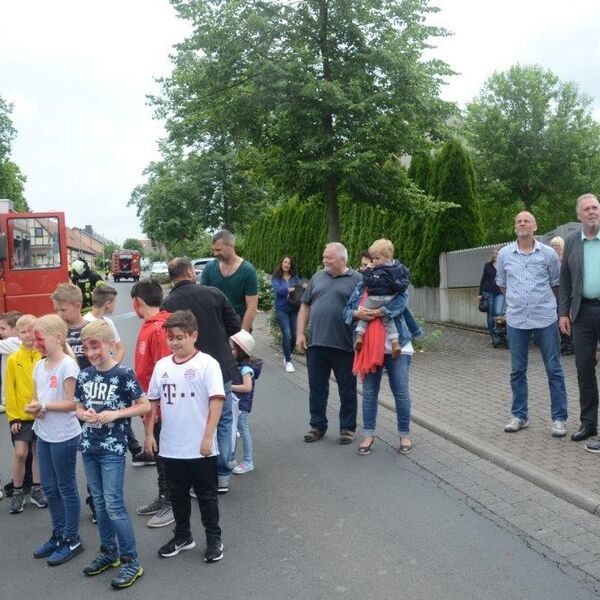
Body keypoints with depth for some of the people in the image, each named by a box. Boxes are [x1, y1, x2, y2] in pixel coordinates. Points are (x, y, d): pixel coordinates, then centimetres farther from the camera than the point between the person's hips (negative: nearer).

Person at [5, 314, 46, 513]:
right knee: (20, 453, -2)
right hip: (20, 416, -1)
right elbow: (10, 390, -4)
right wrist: (13, 417, -6)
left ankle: (36, 490, 26)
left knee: (39, 452, 11)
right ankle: (17, 492, 17)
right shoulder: (13, 359, -5)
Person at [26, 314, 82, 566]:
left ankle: (72, 540, 19)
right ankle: (58, 535, 32)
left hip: (64, 437, -8)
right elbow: (36, 397, 12)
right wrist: (33, 407, -9)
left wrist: (44, 406, -23)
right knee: (49, 487, 16)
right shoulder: (39, 366, 7)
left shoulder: (67, 365, -16)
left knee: (66, 487, 5)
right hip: (43, 435, 8)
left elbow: (73, 403, -18)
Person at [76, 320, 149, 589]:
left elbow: (145, 406, -10)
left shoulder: (123, 374, -13)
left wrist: (115, 414, -20)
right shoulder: (84, 376, 4)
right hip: (89, 446, 6)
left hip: (113, 448, -6)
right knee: (99, 502, 15)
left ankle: (131, 561, 7)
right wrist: (85, 415, -8)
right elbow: (79, 408, 14)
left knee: (114, 504, -5)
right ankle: (109, 552, 31)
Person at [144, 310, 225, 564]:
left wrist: (208, 437, -19)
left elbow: (217, 400, -16)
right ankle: (182, 536, 36)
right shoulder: (162, 365, 4)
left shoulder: (207, 363, -11)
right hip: (170, 447, 5)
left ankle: (214, 539, 25)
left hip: (200, 448, -5)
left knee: (206, 494, 10)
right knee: (177, 493, 19)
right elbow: (152, 401, 11)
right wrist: (149, 433, 8)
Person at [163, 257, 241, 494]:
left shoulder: (167, 304, -9)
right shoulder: (214, 294, -6)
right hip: (222, 368, 1)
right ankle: (222, 476, 21)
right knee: (224, 420, 15)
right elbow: (234, 326, 0)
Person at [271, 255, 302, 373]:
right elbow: (277, 289, -17)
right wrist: (291, 289, -23)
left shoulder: (295, 277, 7)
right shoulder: (276, 277, -2)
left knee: (294, 335, 5)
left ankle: (287, 355, 33)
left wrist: (303, 288, -22)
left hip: (294, 309, 3)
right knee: (286, 334, -11)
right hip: (281, 309, -3)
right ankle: (288, 361, 2)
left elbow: (300, 289, 1)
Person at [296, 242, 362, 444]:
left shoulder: (356, 280, -1)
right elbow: (305, 306, 14)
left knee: (347, 390, 8)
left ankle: (348, 428, 22)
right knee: (316, 388, 11)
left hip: (344, 345, -4)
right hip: (316, 344, 4)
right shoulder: (318, 277, 12)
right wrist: (300, 334, 6)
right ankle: (318, 426, 25)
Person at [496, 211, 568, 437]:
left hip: (545, 319, -1)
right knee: (517, 371, 9)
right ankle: (519, 416, 22)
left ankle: (559, 418, 13)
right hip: (516, 320, 2)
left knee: (554, 370, 3)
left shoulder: (548, 253, -1)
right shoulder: (504, 254, 4)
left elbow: (556, 284, 10)